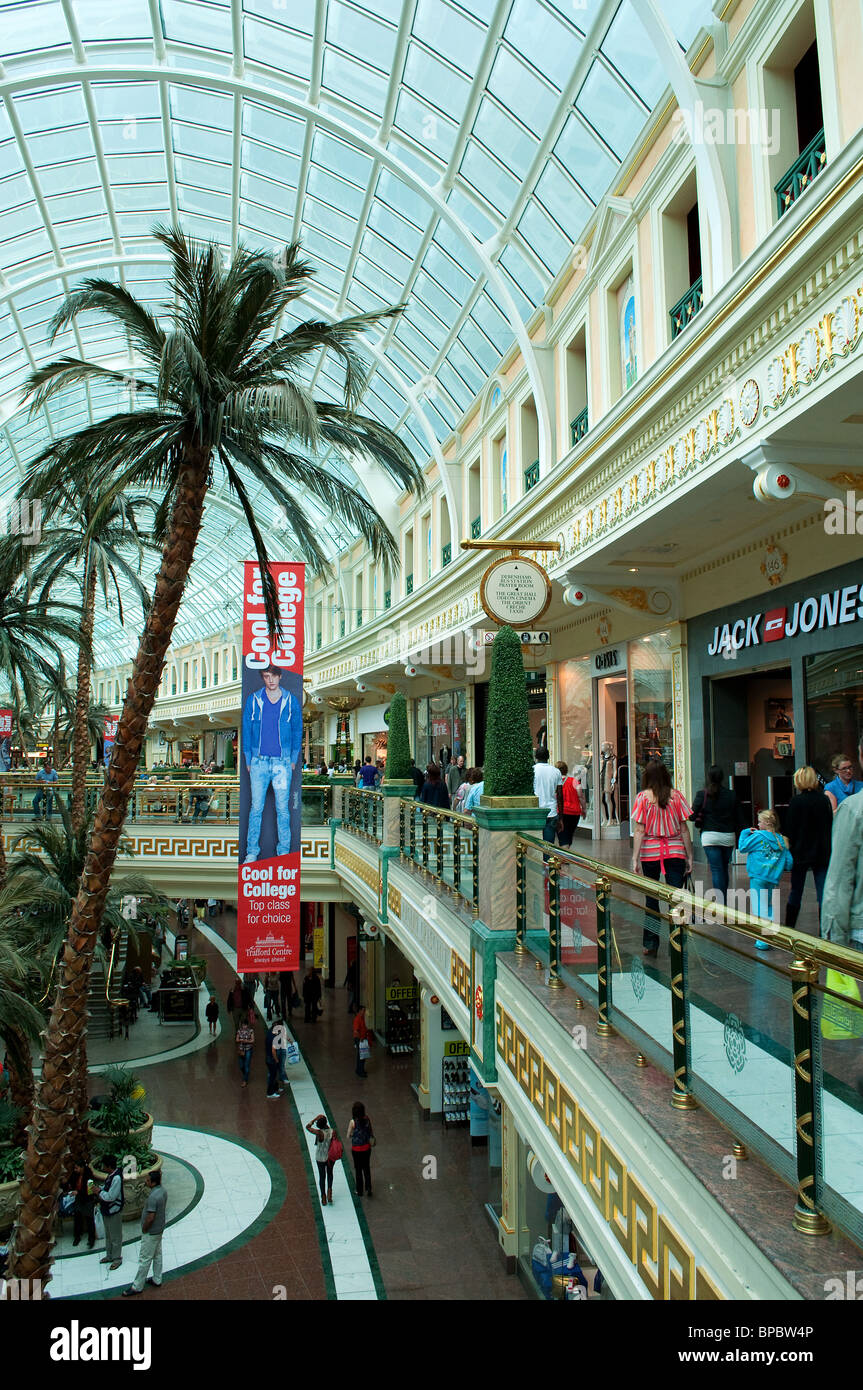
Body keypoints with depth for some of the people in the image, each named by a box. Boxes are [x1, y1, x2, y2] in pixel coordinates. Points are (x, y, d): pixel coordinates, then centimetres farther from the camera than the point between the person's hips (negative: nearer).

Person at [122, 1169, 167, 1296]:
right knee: (157, 1255, 20)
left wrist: (144, 1230, -13)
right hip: (159, 1229, 9)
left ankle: (137, 1287, 15)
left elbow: (150, 1217, -28)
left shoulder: (153, 1197, -31)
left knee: (144, 1259, 4)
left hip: (151, 1233, -9)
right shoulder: (163, 1191, -3)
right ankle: (157, 1280, 34)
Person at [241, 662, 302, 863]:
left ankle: (284, 851, 12)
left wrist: (293, 759, 7)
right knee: (256, 807, 3)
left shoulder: (291, 701, 3)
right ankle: (252, 851, 11)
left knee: (283, 808, 3)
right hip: (259, 761, 1)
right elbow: (246, 730, 9)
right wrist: (248, 760, 6)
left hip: (283, 762, 0)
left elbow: (297, 730, 10)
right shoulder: (253, 700, 4)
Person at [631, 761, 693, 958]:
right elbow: (684, 829, 1)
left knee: (651, 899, 10)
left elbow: (639, 831, -7)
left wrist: (635, 859, -6)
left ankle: (651, 945, 16)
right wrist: (689, 857, 7)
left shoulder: (643, 797, -4)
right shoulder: (676, 795, 0)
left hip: (650, 853, 0)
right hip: (676, 852, 0)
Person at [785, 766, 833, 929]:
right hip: (822, 854, 2)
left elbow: (792, 830, -9)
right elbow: (830, 827, 6)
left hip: (801, 853, -2)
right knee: (824, 894, 3)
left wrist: (791, 849, 2)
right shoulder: (824, 800, 0)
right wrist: (826, 849, 14)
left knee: (795, 893, 9)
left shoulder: (796, 802, -11)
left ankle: (788, 928, 16)